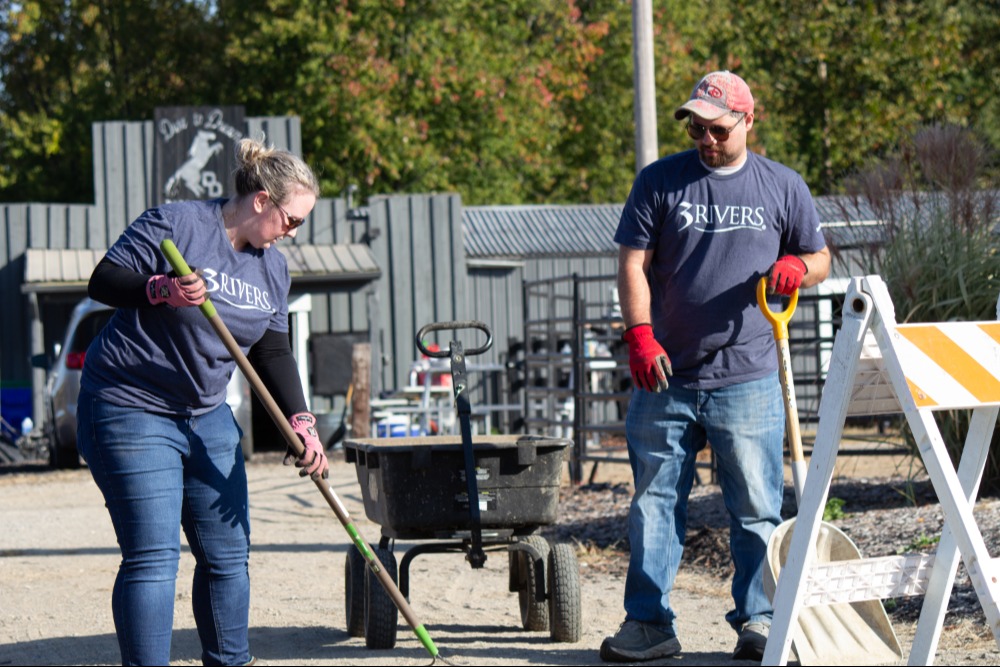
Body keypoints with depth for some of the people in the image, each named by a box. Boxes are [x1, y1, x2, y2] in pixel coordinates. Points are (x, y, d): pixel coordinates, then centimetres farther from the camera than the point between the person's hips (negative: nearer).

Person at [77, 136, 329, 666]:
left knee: (228, 553, 9)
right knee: (153, 556, -13)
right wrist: (163, 290, -33)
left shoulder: (272, 267, 9)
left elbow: (273, 353, 8)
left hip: (207, 415, 8)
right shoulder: (176, 224, -13)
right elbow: (102, 282, -15)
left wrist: (300, 423, -5)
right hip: (131, 409, -8)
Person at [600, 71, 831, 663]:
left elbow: (820, 258, 16)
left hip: (748, 378, 0)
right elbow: (633, 264, 3)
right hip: (666, 377, 1)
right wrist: (640, 334, -11)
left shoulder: (783, 186, 8)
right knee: (655, 502, 3)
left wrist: (797, 268, -8)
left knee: (756, 508, 2)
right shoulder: (660, 181, 6)